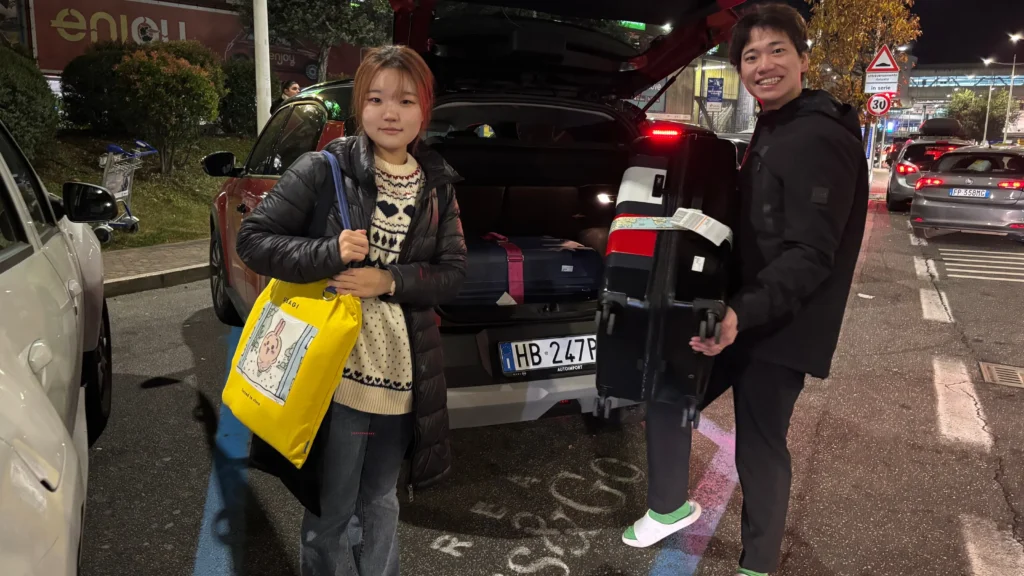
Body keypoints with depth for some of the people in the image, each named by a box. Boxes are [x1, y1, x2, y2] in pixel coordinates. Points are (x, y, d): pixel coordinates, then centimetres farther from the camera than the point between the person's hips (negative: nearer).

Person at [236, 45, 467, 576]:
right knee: (332, 512, 10)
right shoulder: (326, 168, -8)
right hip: (338, 369, -4)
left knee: (380, 501, 23)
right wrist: (329, 253, -23)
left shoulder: (436, 184, 4)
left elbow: (454, 272, 2)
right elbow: (253, 239, -8)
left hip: (403, 374, 4)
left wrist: (389, 280, -15)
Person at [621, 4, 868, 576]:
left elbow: (811, 255, -24)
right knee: (667, 397, 12)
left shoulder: (821, 140, -18)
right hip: (740, 313, 9)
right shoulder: (769, 132, 12)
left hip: (781, 328, -8)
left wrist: (746, 313, -35)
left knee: (760, 445, 5)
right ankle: (671, 506, 34)